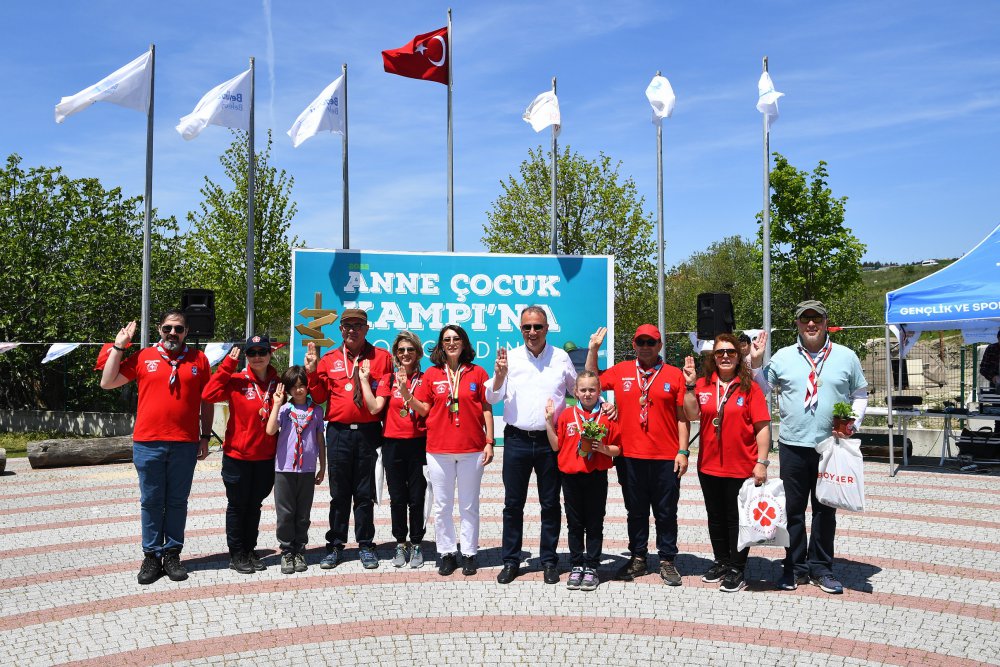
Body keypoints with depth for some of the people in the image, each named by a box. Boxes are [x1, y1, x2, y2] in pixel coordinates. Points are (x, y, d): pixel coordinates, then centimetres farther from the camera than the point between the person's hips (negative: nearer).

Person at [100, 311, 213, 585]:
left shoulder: (199, 359, 6)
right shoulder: (143, 357, 5)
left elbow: (207, 401, 9)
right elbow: (107, 383, 4)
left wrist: (206, 436, 6)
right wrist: (118, 347, 0)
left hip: (185, 444, 0)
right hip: (148, 443, 0)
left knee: (177, 502, 9)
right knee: (151, 502, 8)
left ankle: (172, 554, 19)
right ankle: (152, 555, 17)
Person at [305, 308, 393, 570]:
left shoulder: (382, 357, 4)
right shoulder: (329, 359, 10)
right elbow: (320, 396, 7)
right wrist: (312, 372, -4)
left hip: (368, 432, -1)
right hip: (338, 432, 2)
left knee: (365, 493, 6)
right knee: (339, 493, 9)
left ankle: (366, 546, 17)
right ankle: (335, 546, 19)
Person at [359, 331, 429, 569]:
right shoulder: (388, 379, 5)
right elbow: (374, 407, -8)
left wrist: (405, 390, -19)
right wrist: (364, 379, -9)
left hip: (418, 444, -1)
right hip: (393, 444, 1)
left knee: (416, 498, 3)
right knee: (397, 498, 7)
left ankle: (416, 544, 17)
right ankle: (401, 544, 21)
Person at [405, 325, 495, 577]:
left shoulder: (478, 373, 3)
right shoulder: (432, 374, 6)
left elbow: (487, 409, 3)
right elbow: (424, 409, 5)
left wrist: (489, 442, -1)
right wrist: (406, 395, -12)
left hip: (472, 449, -1)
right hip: (439, 449, 1)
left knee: (469, 506, 8)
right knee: (442, 506, 7)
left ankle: (469, 554, 17)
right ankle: (447, 553, 19)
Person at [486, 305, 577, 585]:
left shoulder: (561, 358, 3)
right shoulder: (510, 357, 2)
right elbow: (492, 398, 1)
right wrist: (500, 375, -17)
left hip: (550, 441, 0)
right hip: (517, 439, 0)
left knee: (550, 504, 8)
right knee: (513, 504, 7)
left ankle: (549, 561, 21)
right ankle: (511, 561, 19)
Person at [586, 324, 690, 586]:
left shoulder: (674, 374, 2)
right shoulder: (620, 371, 6)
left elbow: (682, 417, 2)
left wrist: (683, 451, -3)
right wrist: (593, 350, 9)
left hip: (666, 458, -1)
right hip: (630, 456, 2)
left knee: (666, 512, 8)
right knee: (636, 512, 13)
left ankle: (667, 561, 20)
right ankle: (637, 559, 25)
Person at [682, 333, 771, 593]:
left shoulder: (749, 387, -5)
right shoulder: (703, 385, 4)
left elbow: (762, 427, -6)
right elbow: (692, 415, -8)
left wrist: (761, 462, -11)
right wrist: (690, 385, -17)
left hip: (741, 467, -4)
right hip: (709, 466, 4)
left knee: (737, 518, 4)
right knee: (716, 517, 15)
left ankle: (737, 569, 16)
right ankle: (721, 562, 30)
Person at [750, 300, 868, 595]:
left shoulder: (846, 357, 5)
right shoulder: (782, 357, 4)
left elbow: (860, 394, 12)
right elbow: (761, 390, 10)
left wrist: (853, 423, -2)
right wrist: (755, 362, -2)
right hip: (792, 446, 0)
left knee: (825, 509, 10)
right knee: (793, 509, 6)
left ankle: (820, 568, 22)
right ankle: (795, 567, 18)